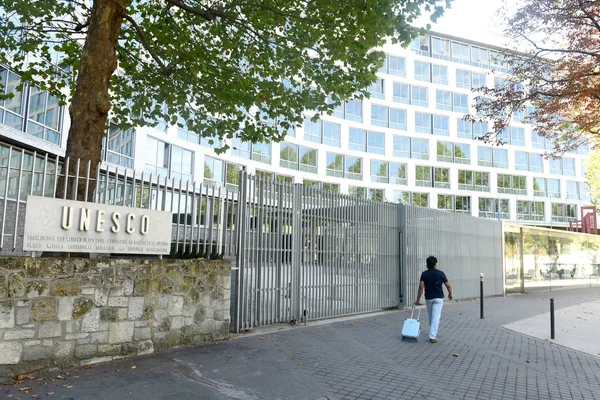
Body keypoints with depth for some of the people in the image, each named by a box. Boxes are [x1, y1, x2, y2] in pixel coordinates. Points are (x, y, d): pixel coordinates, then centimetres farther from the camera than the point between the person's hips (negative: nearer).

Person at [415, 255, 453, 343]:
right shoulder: (440, 273, -7)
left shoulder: (424, 274, -5)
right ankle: (432, 337, -12)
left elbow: (421, 287, -11)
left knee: (431, 317, 19)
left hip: (428, 298, 2)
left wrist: (418, 299, -7)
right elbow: (448, 286, -2)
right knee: (436, 317, -5)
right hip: (438, 298, -2)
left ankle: (433, 333, 35)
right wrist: (450, 294, 17)